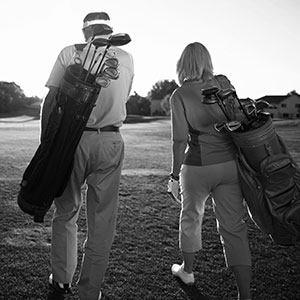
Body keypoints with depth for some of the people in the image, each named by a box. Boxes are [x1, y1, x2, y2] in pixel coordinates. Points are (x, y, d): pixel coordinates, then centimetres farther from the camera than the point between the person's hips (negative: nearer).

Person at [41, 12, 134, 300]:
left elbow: (50, 100, -4)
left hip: (70, 138, -1)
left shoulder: (69, 53, 0)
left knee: (65, 212, 17)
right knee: (102, 221, 10)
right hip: (110, 141, 1)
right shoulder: (126, 59, 7)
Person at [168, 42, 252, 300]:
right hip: (230, 163, 3)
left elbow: (180, 140, -11)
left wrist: (174, 175, -3)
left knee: (191, 217, 21)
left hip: (197, 166, -2)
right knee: (234, 226, 6)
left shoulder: (180, 95, -7)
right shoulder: (223, 83, 1)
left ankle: (187, 270, 40)